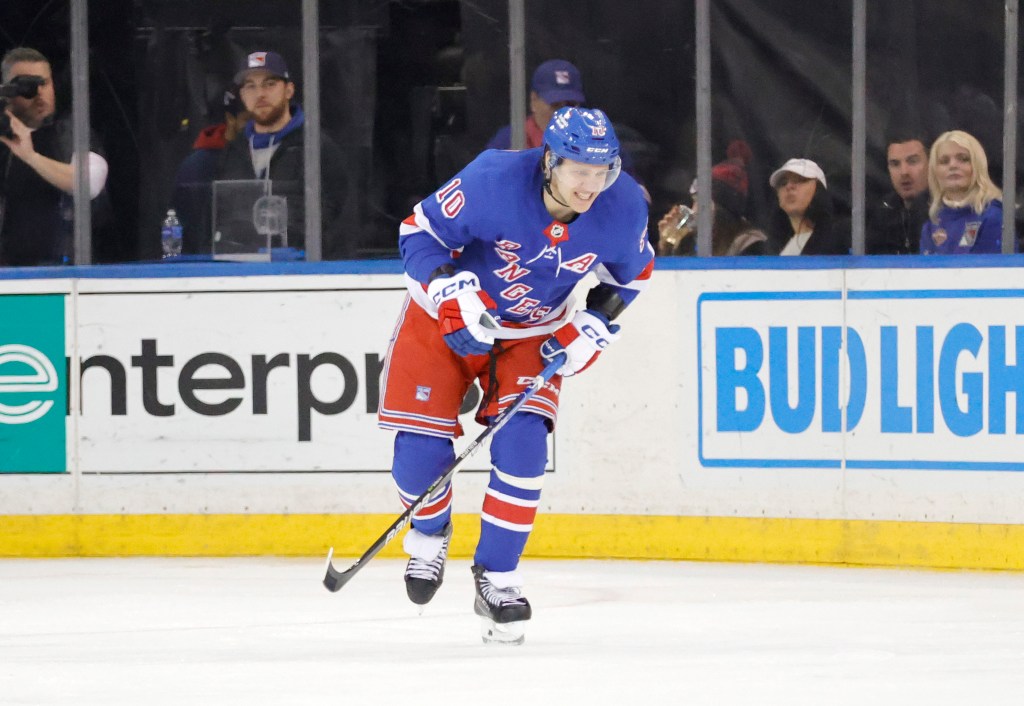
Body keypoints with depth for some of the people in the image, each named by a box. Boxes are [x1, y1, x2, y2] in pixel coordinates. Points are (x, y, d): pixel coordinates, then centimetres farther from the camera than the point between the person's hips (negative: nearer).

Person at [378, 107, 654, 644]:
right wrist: (453, 292, -34)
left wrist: (595, 327, -9)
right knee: (421, 452, -7)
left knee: (521, 447, -18)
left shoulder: (624, 208, -20)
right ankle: (428, 535, 28)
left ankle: (496, 578, -2)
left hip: (533, 336, 2)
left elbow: (631, 274, 3)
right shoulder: (493, 181, -32)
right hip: (446, 318, -2)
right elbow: (419, 232, -20)